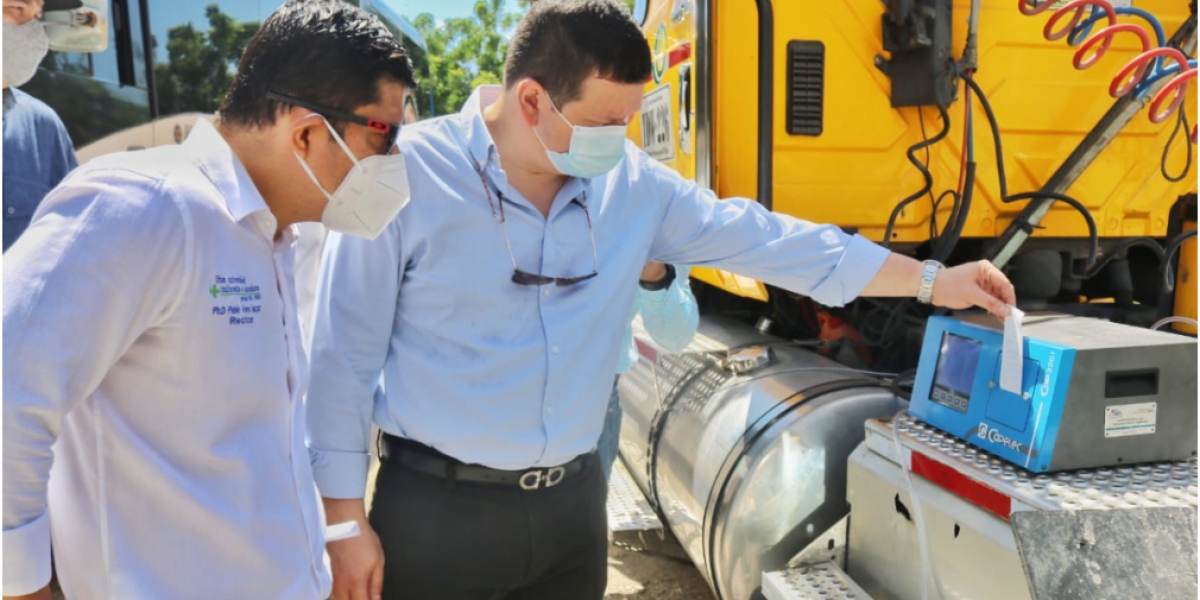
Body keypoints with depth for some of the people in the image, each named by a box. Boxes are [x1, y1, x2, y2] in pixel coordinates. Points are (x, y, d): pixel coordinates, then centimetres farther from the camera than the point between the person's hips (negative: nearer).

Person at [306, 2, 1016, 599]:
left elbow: (762, 240, 3)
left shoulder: (633, 184, -2)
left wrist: (932, 280, 6)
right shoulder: (409, 177, -15)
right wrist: (346, 519, -7)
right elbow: (346, 357, -9)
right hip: (439, 508, -3)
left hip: (573, 500, 4)